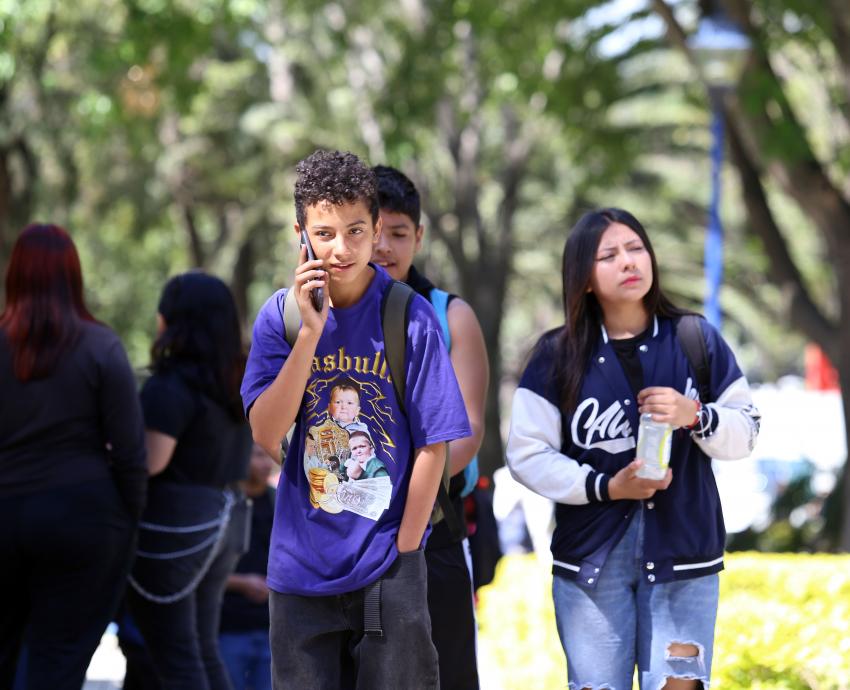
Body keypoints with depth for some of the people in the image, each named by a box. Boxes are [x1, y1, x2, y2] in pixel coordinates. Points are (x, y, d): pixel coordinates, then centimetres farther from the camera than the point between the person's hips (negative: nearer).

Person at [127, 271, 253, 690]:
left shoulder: (173, 385, -17)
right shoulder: (237, 380, 10)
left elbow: (150, 461, -22)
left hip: (173, 525, -8)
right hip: (225, 519, 8)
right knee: (205, 651, 15)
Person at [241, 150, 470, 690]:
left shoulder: (410, 318, -8)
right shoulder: (281, 315, -1)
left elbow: (433, 446, -5)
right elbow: (266, 435, -11)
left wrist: (402, 549, -6)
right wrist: (311, 331, -17)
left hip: (388, 568, -2)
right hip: (301, 563, 2)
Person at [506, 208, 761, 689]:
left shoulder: (697, 342, 4)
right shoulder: (559, 357, 2)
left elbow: (745, 434, 6)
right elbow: (527, 454, -2)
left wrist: (695, 415, -15)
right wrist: (605, 487, -13)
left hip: (683, 555, 0)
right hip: (592, 559, 0)